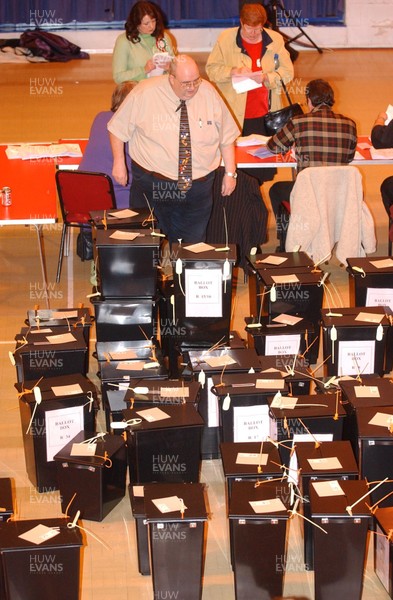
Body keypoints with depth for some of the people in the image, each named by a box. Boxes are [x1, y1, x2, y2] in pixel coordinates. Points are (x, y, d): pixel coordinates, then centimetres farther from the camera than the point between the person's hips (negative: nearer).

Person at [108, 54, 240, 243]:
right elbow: (118, 128, 1)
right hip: (152, 183, -2)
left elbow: (226, 136, 6)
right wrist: (119, 162, -4)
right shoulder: (145, 93, -11)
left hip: (198, 184, 2)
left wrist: (230, 173, 5)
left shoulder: (208, 93, -3)